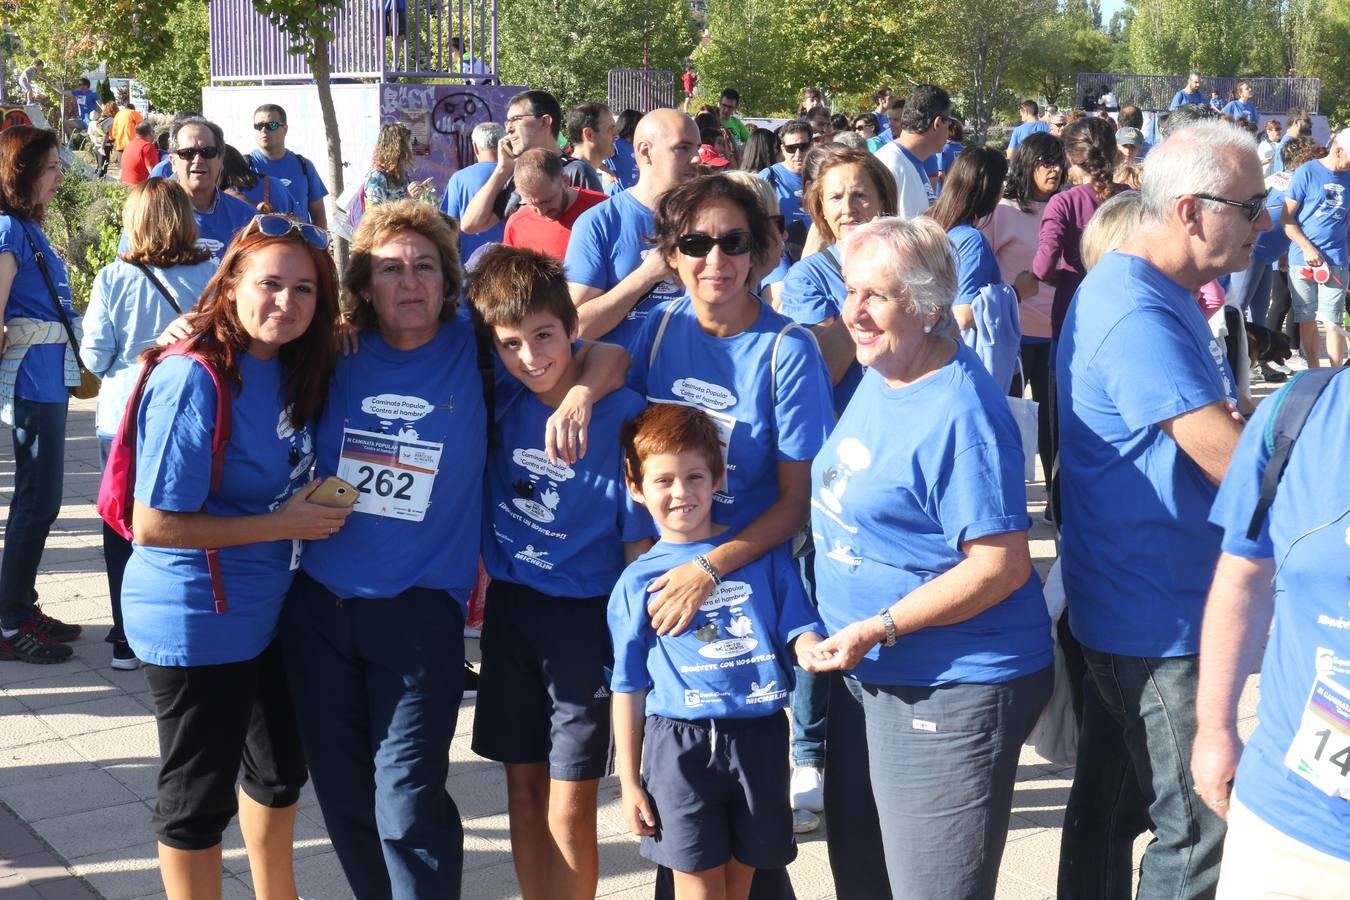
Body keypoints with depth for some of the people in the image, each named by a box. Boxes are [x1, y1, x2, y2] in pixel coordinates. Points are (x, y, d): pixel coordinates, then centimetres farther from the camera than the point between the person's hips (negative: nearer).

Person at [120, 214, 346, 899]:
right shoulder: (194, 380, -24)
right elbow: (153, 524, -25)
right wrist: (282, 523, -21)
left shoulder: (291, 369, 0)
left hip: (264, 609, 9)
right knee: (199, 795, 8)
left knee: (281, 769, 25)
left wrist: (313, 504, -1)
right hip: (193, 621, -9)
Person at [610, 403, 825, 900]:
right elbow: (628, 686, 6)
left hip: (759, 737, 1)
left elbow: (798, 626, 3)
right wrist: (629, 780, 4)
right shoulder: (639, 581, 3)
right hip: (680, 743, -1)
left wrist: (814, 649, -22)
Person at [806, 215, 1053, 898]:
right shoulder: (878, 377, 5)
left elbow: (1003, 564, -24)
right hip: (866, 676, 9)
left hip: (952, 694, -9)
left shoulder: (959, 412, -21)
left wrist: (880, 627, -23)